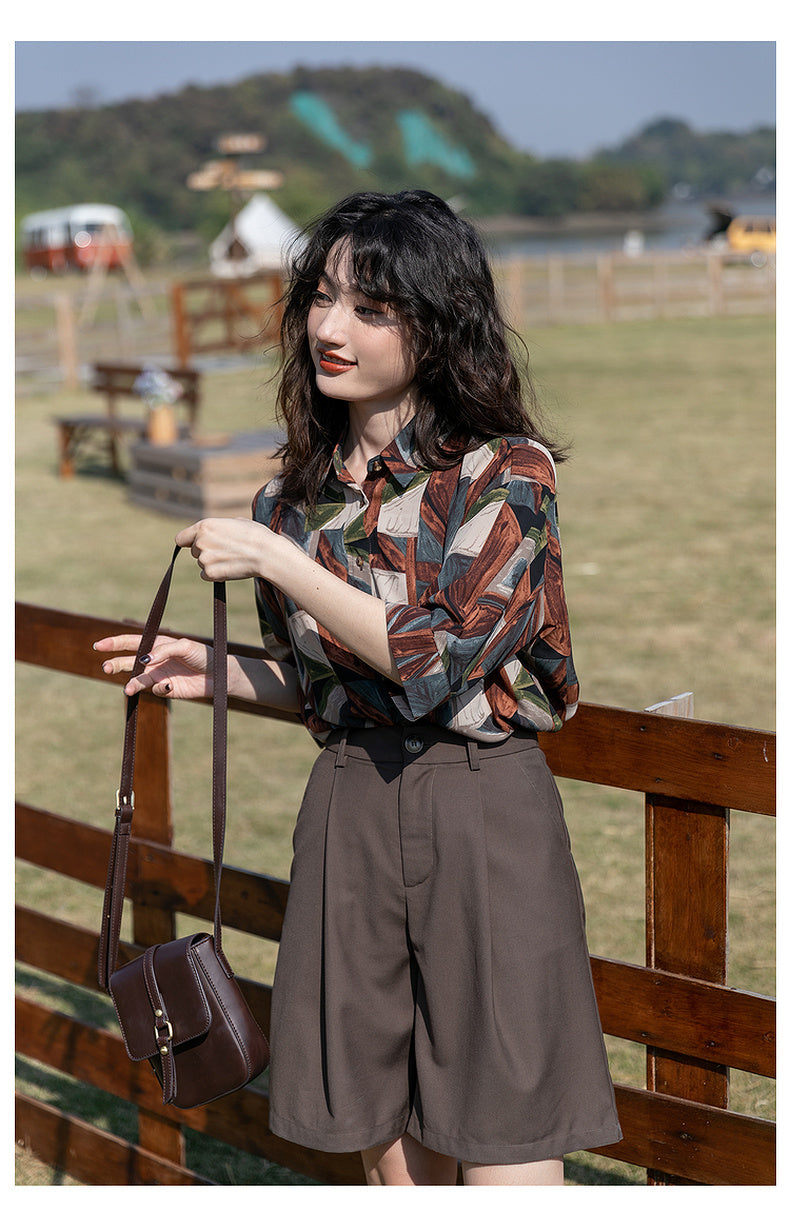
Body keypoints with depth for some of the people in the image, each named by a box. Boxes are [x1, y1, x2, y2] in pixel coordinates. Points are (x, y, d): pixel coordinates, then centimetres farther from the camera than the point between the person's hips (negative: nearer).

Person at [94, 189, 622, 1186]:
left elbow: (437, 663, -17)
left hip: (483, 814, -5)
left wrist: (273, 561, -13)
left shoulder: (505, 470, -7)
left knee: (506, 1162, -2)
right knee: (395, 1158, 11)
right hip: (348, 814, 5)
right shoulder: (297, 493, 10)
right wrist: (221, 674, 3)